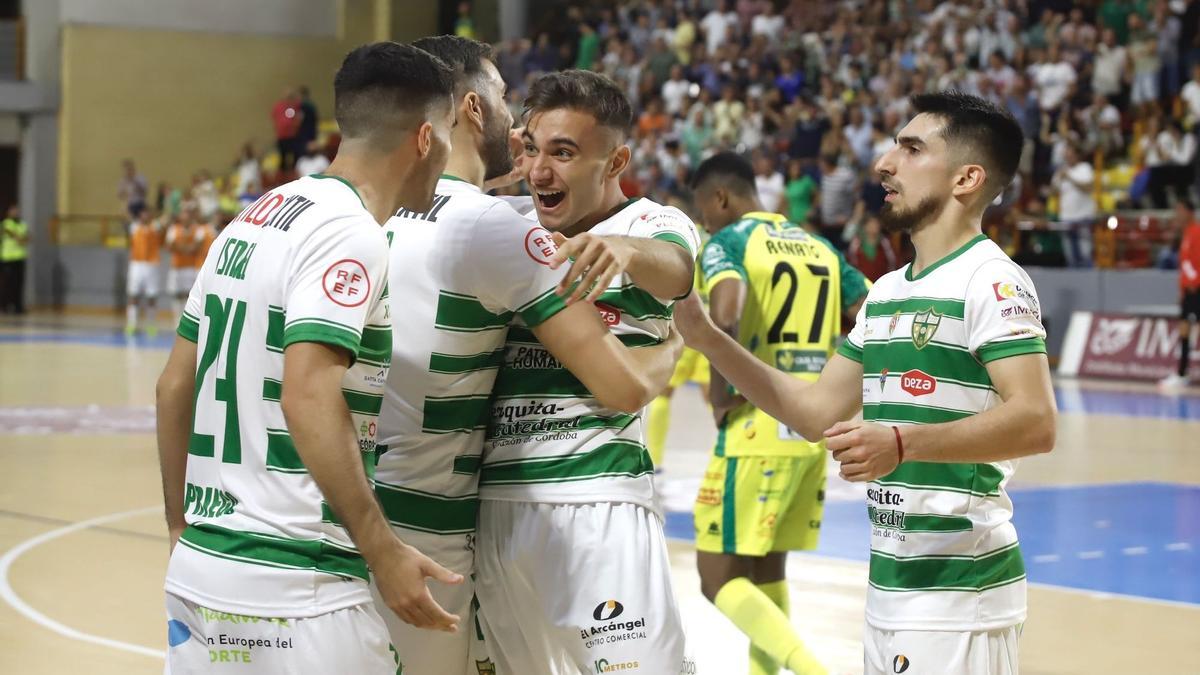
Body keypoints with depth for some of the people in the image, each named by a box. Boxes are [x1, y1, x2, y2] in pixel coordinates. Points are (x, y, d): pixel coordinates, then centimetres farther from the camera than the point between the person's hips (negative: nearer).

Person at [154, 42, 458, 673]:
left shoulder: (252, 218, 13)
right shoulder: (348, 231, -11)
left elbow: (174, 387, 15)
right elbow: (309, 399, -22)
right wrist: (383, 552, -19)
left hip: (197, 571, 8)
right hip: (295, 593, -8)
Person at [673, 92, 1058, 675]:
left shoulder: (990, 281, -11)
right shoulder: (886, 292, 15)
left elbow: (1035, 422, -23)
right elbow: (816, 410, 16)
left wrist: (904, 443, -33)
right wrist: (705, 336, 10)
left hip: (958, 596, -8)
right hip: (890, 589, 8)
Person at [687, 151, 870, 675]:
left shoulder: (726, 242, -6)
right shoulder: (819, 247, 15)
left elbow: (726, 316, -27)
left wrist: (720, 391, -13)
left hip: (758, 430, -7)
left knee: (720, 579, -2)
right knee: (766, 570, 19)